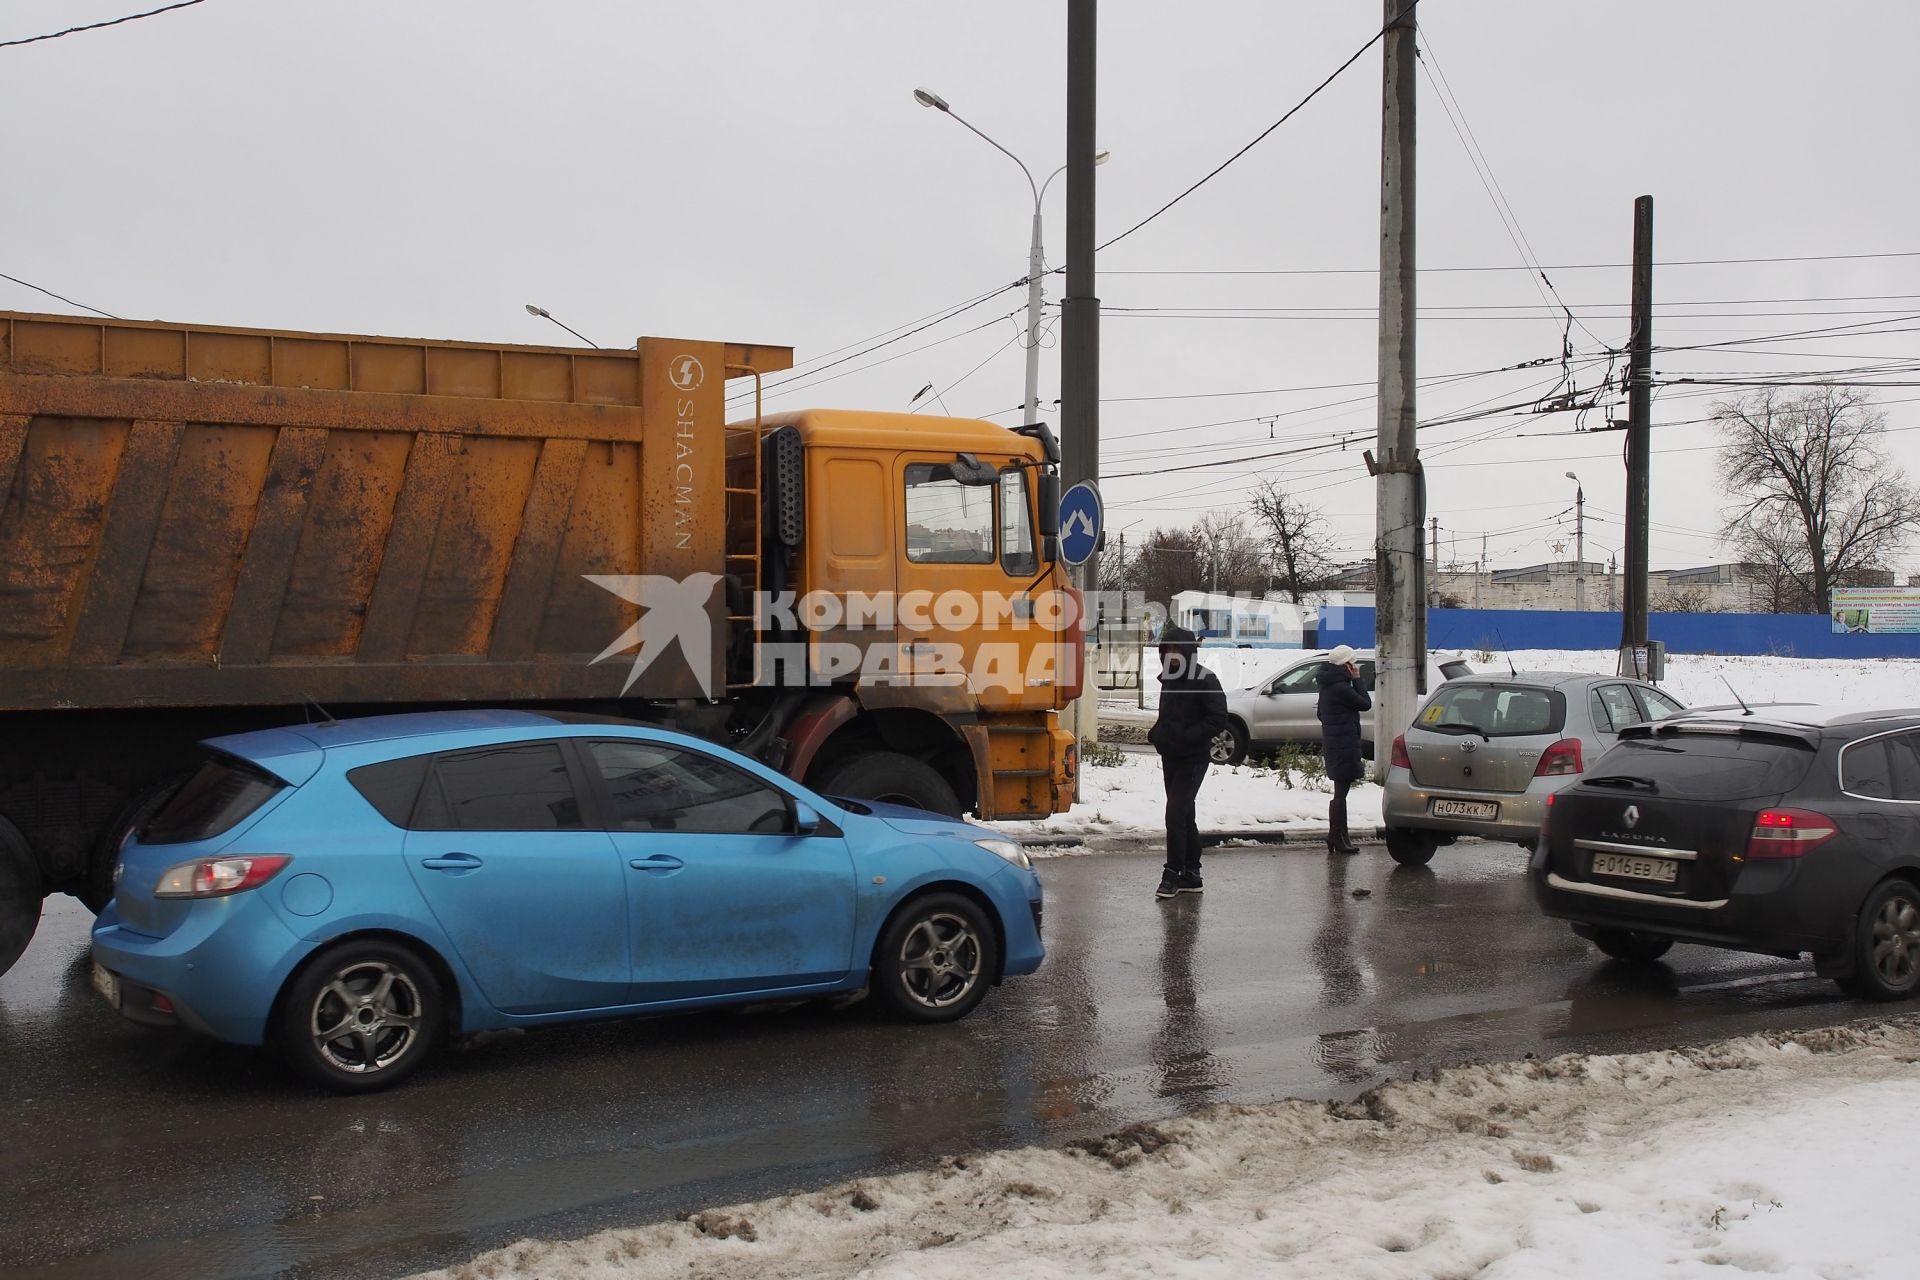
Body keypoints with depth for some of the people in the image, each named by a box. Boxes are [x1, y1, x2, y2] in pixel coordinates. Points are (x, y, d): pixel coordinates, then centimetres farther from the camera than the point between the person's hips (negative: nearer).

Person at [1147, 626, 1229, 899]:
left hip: (1193, 759, -8)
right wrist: (1156, 733, 5)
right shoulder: (1169, 679, 12)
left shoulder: (1205, 680, -12)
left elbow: (1218, 721, -17)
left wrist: (1186, 736, -23)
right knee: (1184, 815, 13)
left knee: (1175, 815, -13)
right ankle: (1191, 875, 20)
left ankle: (1172, 874, -6)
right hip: (1170, 757, 8)